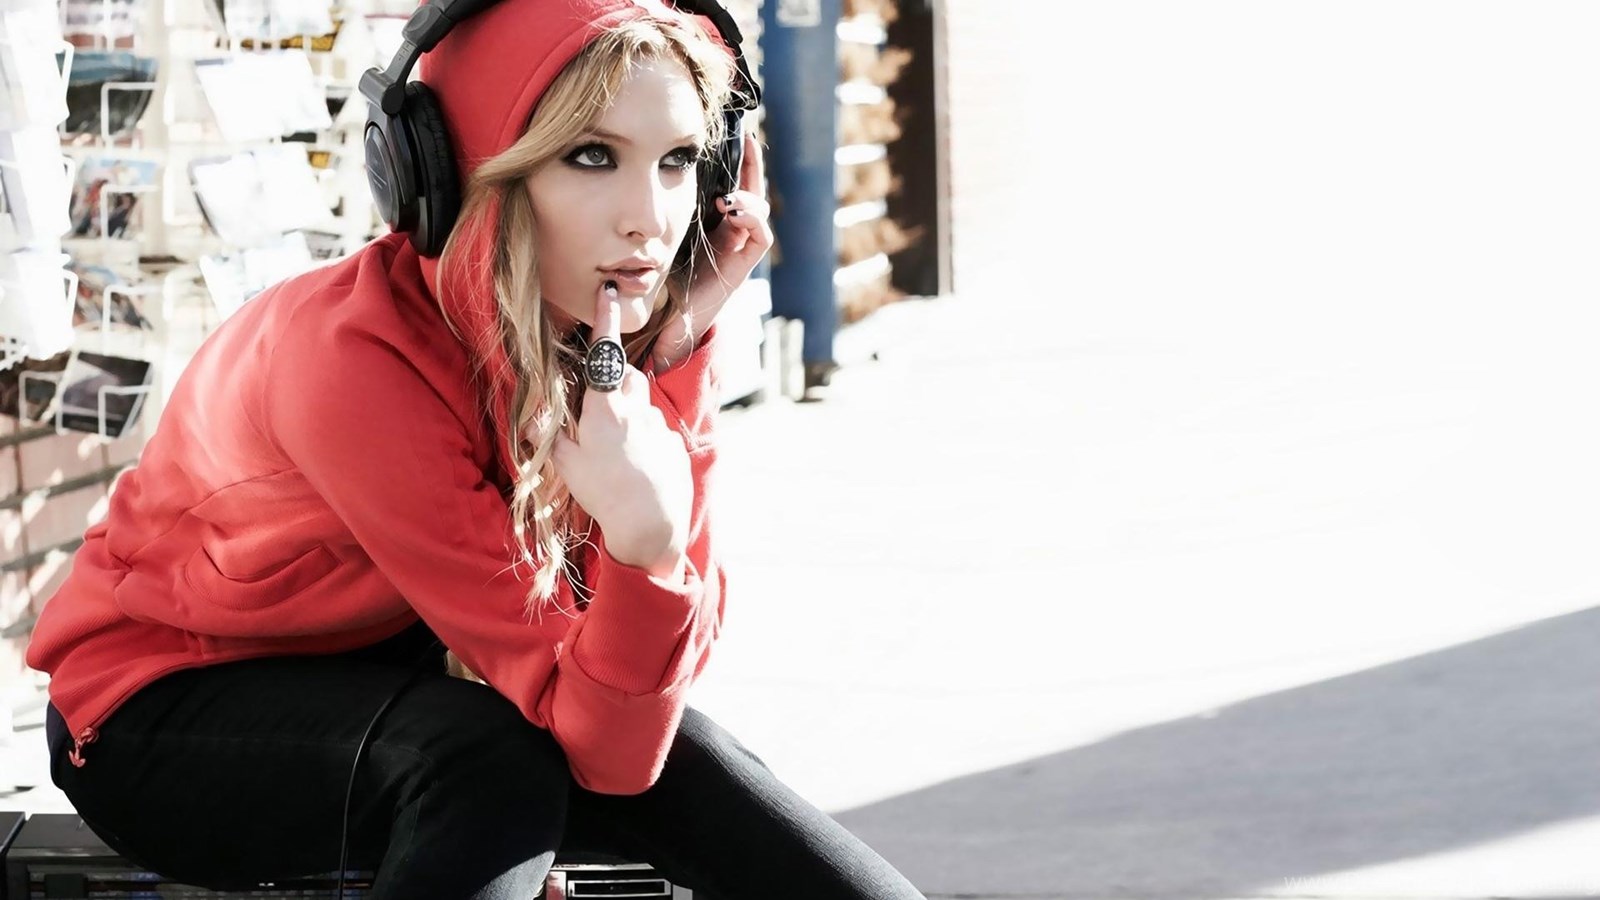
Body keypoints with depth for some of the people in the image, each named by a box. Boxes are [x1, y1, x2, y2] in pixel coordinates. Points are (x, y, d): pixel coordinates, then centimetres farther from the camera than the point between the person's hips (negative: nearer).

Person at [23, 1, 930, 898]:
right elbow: (601, 743, -31)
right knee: (493, 757, -33)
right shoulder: (357, 359, -32)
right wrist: (645, 545, -50)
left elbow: (659, 668, -21)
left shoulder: (615, 323, -12)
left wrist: (674, 361, -27)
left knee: (664, 745, -20)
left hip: (386, 676, 6)